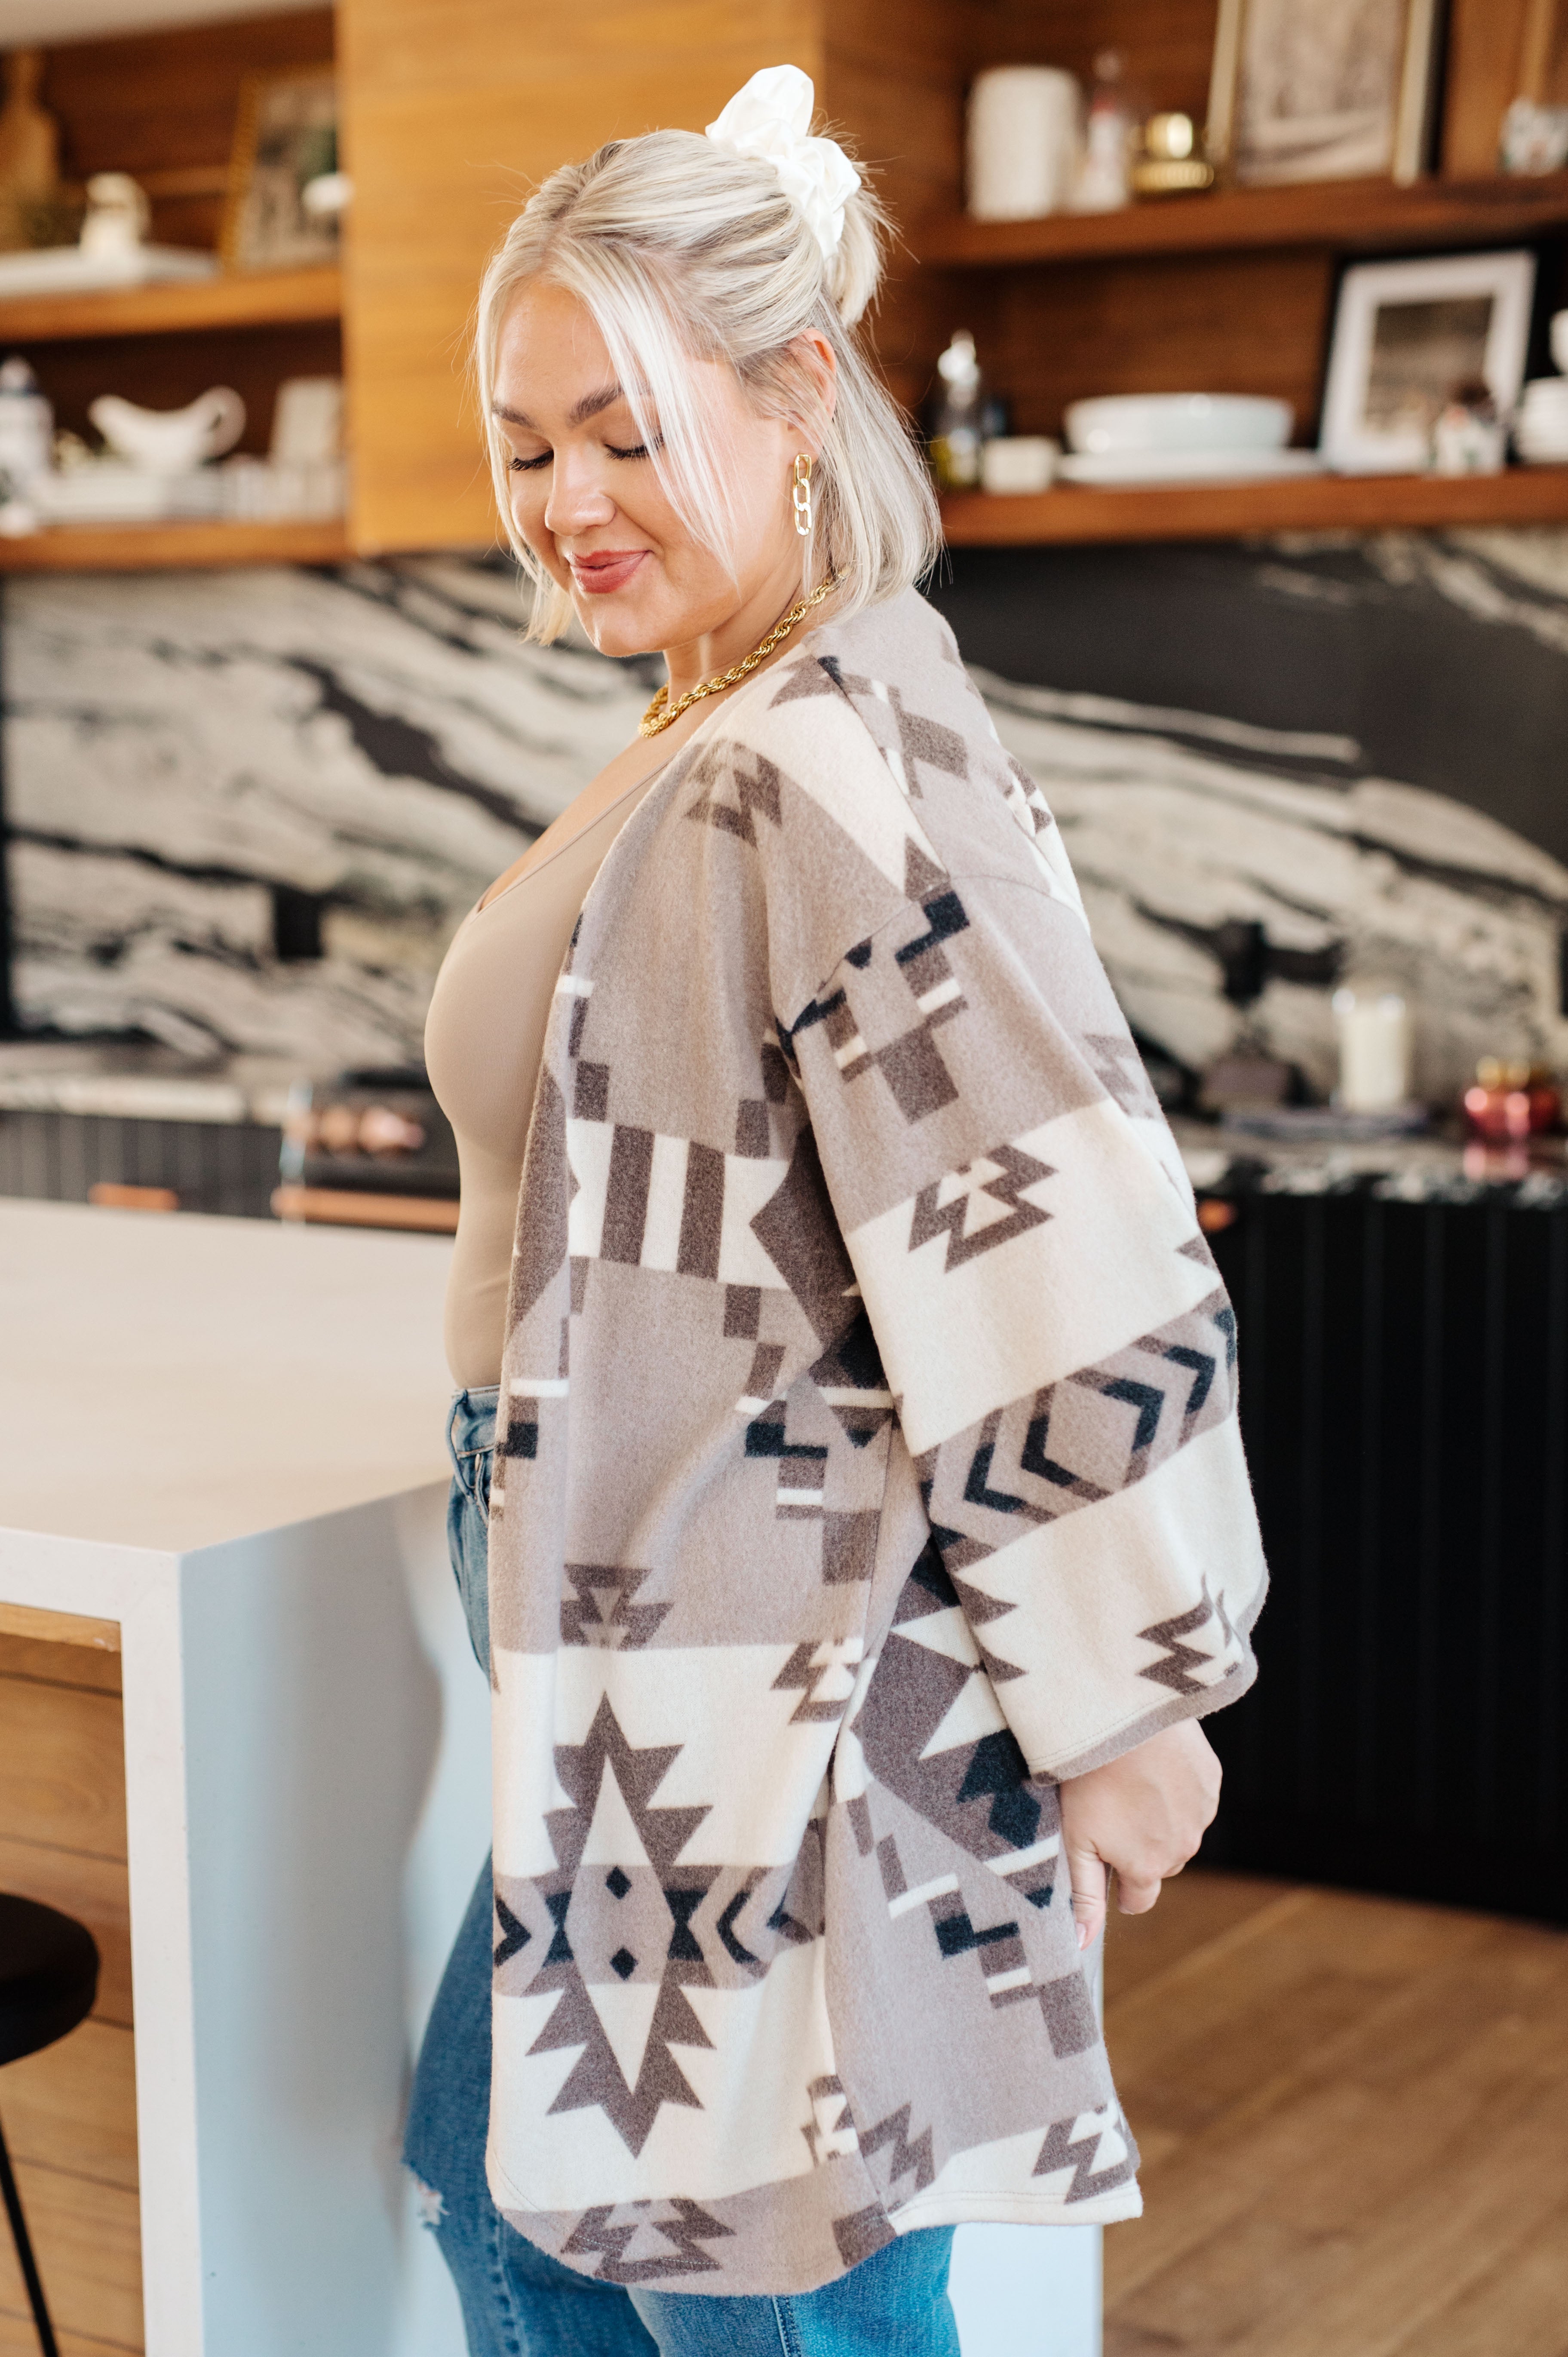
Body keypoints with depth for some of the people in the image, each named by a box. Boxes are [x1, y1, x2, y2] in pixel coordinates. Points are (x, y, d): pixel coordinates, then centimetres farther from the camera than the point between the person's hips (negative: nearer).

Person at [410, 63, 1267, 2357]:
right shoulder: (706, 743, 9)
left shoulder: (840, 772, -23)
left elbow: (1074, 1284, -27)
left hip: (790, 1720, -10)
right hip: (645, 1698, 10)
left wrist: (1124, 1709, -17)